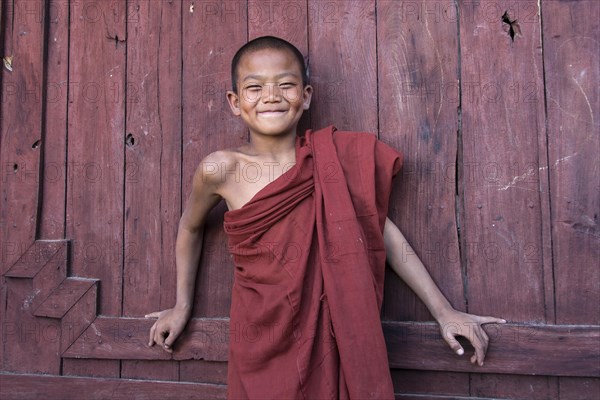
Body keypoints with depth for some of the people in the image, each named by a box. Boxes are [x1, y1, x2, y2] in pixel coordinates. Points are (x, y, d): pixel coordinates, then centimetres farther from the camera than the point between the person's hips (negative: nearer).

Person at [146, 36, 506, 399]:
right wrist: (183, 306, 17)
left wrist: (444, 311, 0)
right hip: (260, 348, 0)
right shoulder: (222, 169, -10)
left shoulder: (334, 159, -9)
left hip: (330, 341, 1)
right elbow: (191, 226, 8)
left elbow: (382, 229, -2)